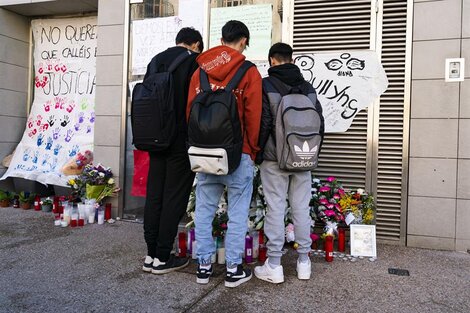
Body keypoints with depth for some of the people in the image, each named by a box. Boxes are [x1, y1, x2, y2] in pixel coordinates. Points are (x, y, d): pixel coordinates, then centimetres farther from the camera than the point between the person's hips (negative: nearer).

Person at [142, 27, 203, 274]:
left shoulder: (156, 61, 14)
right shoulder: (195, 61, -4)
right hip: (183, 141, -6)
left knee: (154, 195, 9)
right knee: (175, 197, 0)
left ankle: (151, 254, 17)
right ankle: (162, 257, 6)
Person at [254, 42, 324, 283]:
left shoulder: (266, 85, -6)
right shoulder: (308, 87, 9)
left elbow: (262, 123, -11)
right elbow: (320, 124, 11)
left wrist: (257, 155, 0)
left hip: (274, 159, -4)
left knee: (275, 208, 0)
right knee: (301, 208, 9)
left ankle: (274, 266, 6)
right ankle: (304, 262, 18)